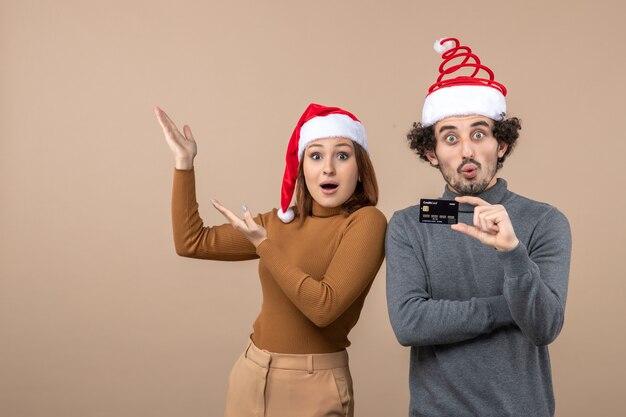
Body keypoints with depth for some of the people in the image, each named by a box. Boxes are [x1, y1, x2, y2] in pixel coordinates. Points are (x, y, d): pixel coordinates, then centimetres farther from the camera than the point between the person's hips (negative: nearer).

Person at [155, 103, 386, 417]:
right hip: (250, 372, 6)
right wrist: (184, 163, 3)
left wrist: (262, 243, -19)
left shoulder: (366, 221, -13)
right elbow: (191, 242, 6)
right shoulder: (280, 221, 5)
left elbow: (324, 307, -23)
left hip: (313, 384, -5)